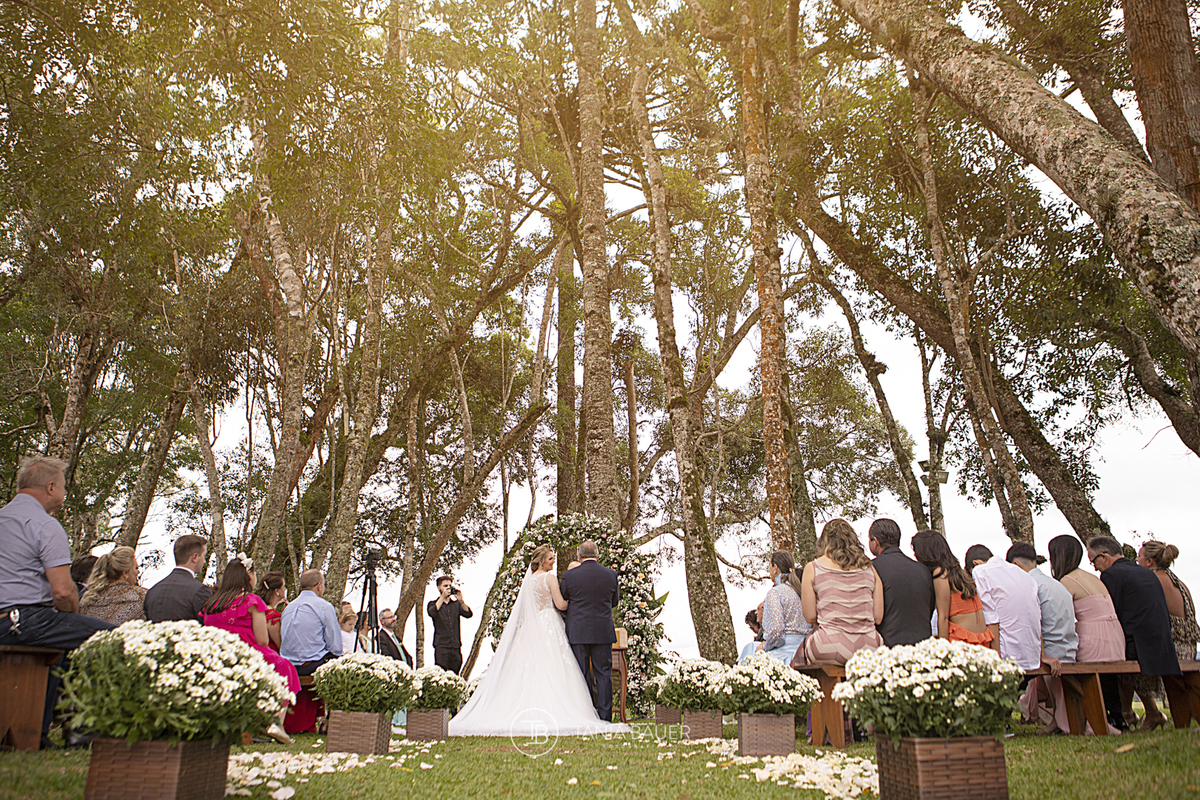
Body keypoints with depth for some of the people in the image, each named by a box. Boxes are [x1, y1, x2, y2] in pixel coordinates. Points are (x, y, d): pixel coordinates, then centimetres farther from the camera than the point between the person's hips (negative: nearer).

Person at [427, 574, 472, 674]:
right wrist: (443, 597, -15)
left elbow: (469, 614, 2)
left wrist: (461, 600, -12)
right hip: (441, 646, -3)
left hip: (456, 646, 3)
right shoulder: (433, 604, 10)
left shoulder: (456, 604, 18)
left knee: (455, 676, 1)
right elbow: (432, 613, -13)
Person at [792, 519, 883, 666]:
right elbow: (878, 617, 7)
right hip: (868, 650, 3)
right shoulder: (869, 568, 10)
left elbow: (810, 617, 0)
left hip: (830, 650, -3)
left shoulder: (812, 568, 2)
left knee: (799, 654, 24)